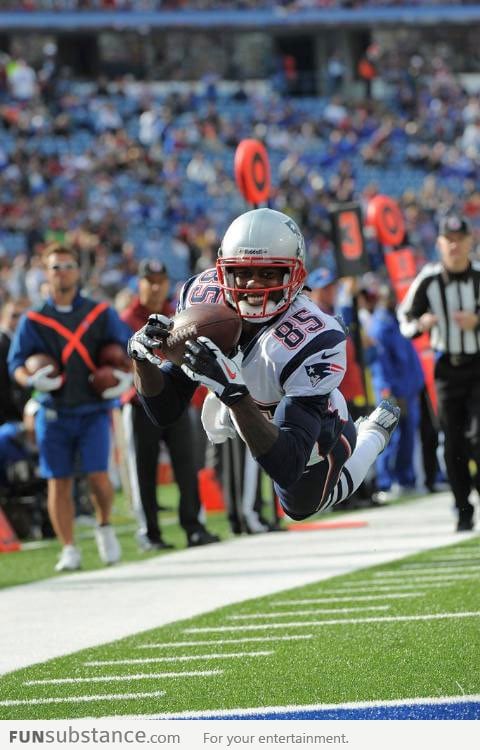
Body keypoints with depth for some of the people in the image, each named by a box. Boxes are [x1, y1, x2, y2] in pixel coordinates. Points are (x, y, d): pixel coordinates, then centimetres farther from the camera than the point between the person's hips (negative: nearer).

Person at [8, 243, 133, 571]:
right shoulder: (33, 320, 5)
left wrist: (127, 377, -7)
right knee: (59, 482, 1)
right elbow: (16, 362, 2)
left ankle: (105, 526, 16)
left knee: (98, 476, -12)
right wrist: (31, 380, -18)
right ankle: (69, 550, 9)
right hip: (54, 413, 1)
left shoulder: (101, 314, 5)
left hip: (94, 410, -1)